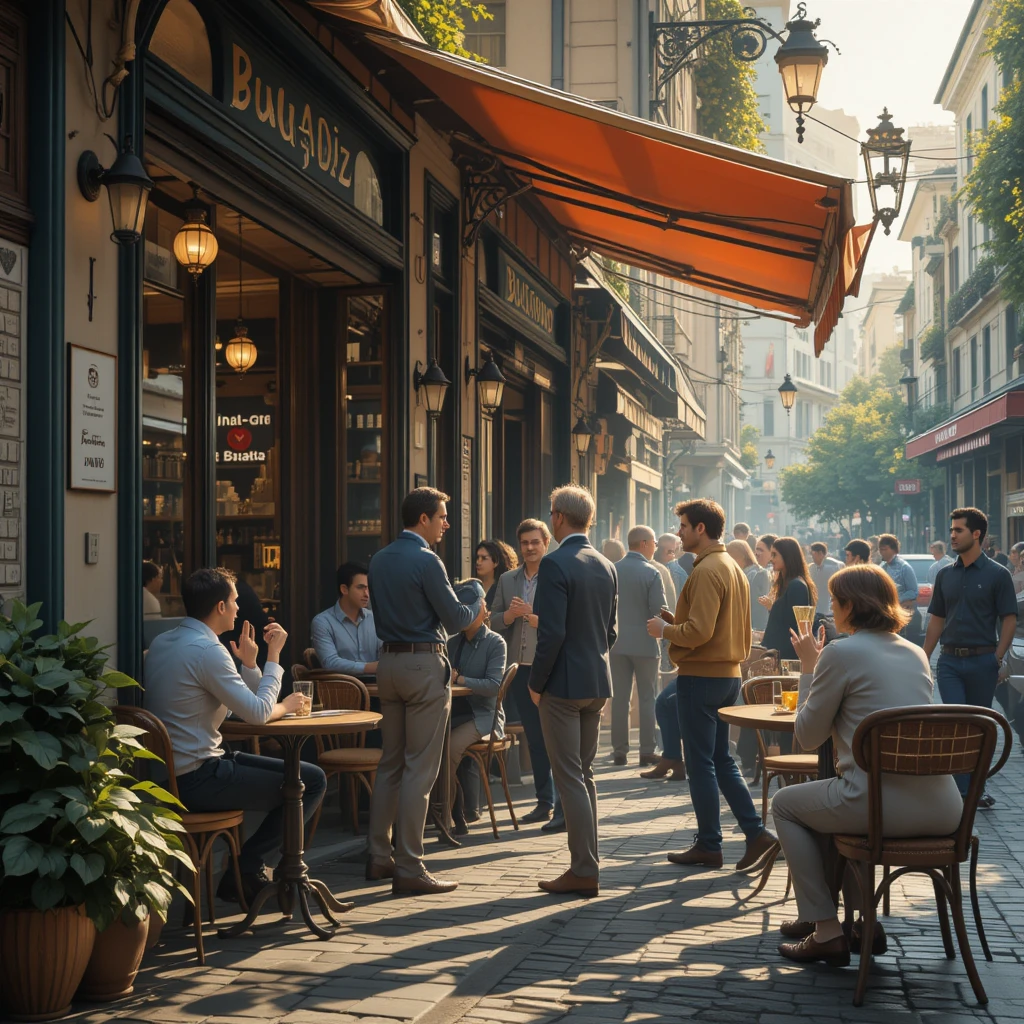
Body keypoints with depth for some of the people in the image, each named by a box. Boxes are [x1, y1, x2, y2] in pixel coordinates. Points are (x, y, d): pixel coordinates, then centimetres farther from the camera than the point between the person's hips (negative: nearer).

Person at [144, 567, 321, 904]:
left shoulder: (161, 643, 12)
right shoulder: (206, 649, -19)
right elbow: (258, 713, -17)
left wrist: (249, 661, 5)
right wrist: (273, 656, -6)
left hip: (169, 772, 10)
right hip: (197, 780, -10)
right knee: (311, 781, -7)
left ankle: (247, 870, 18)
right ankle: (245, 870, 3)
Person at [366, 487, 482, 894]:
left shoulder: (380, 559, 10)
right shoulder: (426, 560, -14)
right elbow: (456, 620, -12)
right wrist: (476, 605, 10)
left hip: (388, 661, 8)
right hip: (424, 664, -8)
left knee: (390, 764, 14)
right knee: (419, 769, -4)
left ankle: (379, 857, 18)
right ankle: (409, 868, -3)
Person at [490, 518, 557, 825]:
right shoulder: (507, 580, 13)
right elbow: (494, 621, 10)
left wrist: (537, 619, -20)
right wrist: (512, 614, -9)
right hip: (520, 668, 5)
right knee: (534, 738, 12)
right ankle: (544, 802, 22)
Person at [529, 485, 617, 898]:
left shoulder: (555, 564, -15)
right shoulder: (606, 566, 9)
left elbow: (552, 633, -20)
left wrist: (536, 684, -10)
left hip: (564, 683, -8)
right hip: (598, 682, 8)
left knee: (569, 777, -3)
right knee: (583, 774, 15)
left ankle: (583, 871, -1)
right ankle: (586, 865, 19)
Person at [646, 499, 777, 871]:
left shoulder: (706, 571, -17)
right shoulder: (734, 568, 13)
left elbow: (698, 631, -24)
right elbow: (742, 629, 19)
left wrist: (664, 629, -8)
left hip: (700, 677, -9)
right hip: (728, 674, 9)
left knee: (701, 763, 0)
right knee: (721, 760, 15)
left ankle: (708, 846, 7)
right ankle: (756, 832, 9)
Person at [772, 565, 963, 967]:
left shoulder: (840, 652, -5)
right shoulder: (916, 653, 16)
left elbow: (808, 736, 2)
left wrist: (808, 667, 12)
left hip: (883, 807, -7)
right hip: (942, 810, 7)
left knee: (785, 803, 20)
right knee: (837, 795, 35)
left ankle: (826, 931, 14)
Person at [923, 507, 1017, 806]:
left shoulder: (997, 574, -4)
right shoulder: (945, 575, 8)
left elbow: (1009, 619, -4)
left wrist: (998, 658, -12)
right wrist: (924, 658, 8)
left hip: (982, 660, -3)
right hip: (950, 661, 3)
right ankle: (962, 790, -4)